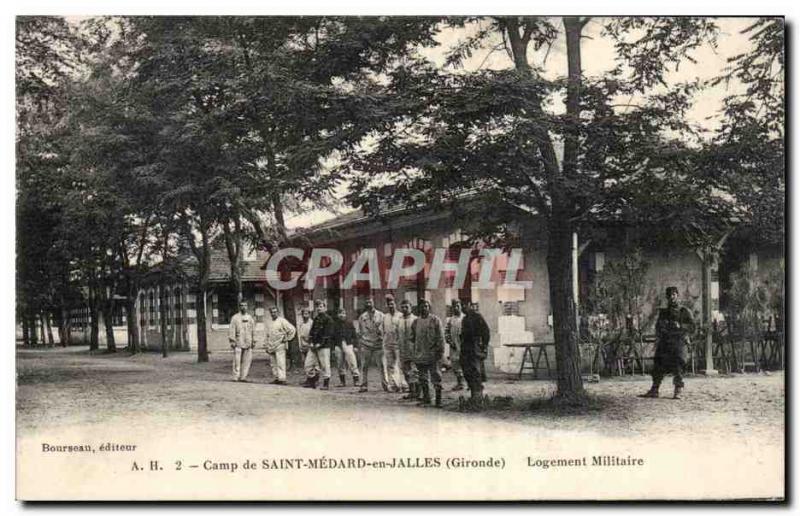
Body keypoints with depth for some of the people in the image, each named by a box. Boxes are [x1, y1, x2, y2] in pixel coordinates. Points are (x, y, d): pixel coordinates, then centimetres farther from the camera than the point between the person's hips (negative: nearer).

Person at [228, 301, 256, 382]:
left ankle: (243, 377, 8)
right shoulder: (235, 317, 3)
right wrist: (232, 341, -9)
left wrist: (254, 341, 11)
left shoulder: (250, 318, 15)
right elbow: (231, 330, -2)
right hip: (238, 343, -4)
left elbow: (253, 330, 17)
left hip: (248, 343, 4)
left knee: (247, 360, 1)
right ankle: (236, 377, -3)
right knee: (237, 361, -6)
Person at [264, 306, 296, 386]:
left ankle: (282, 379, -13)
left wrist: (287, 339, -7)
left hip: (280, 346, -7)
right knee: (273, 364, 9)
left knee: (280, 363, -11)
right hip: (271, 347, 7)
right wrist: (266, 346, 18)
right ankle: (276, 378, 15)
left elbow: (292, 329, -7)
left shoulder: (282, 321, -4)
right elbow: (266, 335, 24)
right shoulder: (269, 323, 17)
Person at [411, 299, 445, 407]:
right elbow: (413, 337, 20)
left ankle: (438, 399, 2)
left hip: (432, 354, -5)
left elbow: (440, 337, -5)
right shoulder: (416, 322, 11)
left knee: (436, 377, -4)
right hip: (420, 354, 5)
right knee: (423, 378, 12)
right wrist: (414, 351, 12)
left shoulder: (435, 320, -3)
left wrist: (440, 351, -11)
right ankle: (426, 398, 23)